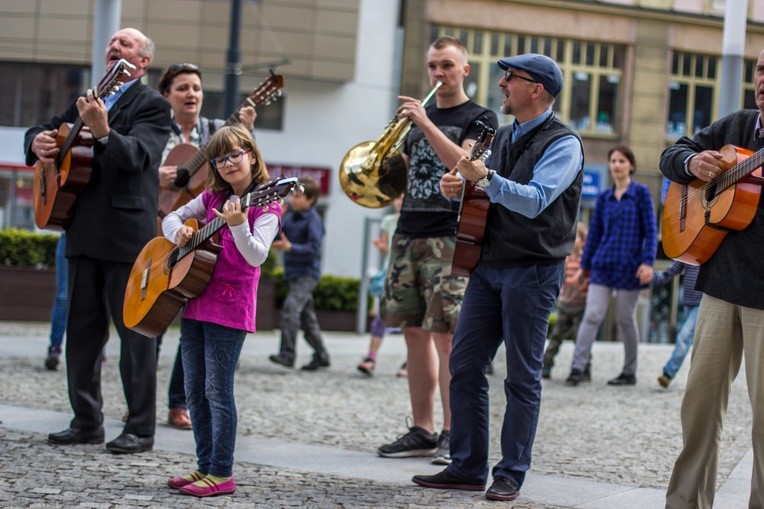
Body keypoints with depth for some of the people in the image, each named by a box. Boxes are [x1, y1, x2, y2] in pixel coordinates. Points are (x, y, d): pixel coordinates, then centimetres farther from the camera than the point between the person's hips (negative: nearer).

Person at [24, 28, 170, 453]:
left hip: (128, 234, -7)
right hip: (85, 234, 7)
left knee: (135, 331, -3)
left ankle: (141, 429, 2)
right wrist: (38, 142, 0)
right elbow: (45, 131, 25)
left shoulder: (152, 105, -4)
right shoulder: (89, 100, 18)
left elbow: (138, 155, -20)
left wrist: (103, 132, -39)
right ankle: (87, 422, 17)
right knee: (82, 330, 9)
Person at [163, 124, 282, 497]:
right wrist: (179, 232, -2)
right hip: (194, 302, 7)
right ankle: (205, 467, 18)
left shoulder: (265, 206, -7)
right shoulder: (212, 197, 12)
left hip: (230, 307, -7)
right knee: (194, 391, 10)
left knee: (218, 390, -6)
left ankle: (222, 473, 0)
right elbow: (171, 217, 21)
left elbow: (256, 256, -19)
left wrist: (238, 225, -35)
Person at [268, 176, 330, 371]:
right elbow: (280, 234, 17)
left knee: (290, 308, -21)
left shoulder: (313, 221, -12)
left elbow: (314, 248, -20)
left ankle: (287, 354, -23)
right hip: (294, 274, 8)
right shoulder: (290, 217, 11)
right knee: (307, 316, 13)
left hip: (307, 274, -8)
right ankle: (321, 356, 23)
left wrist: (290, 247, -30)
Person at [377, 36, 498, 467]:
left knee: (445, 334, -11)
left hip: (450, 236, -6)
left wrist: (426, 124, -19)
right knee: (415, 333, 5)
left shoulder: (480, 118, 2)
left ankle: (453, 434, -7)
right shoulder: (418, 115, 20)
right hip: (409, 233, 6)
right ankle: (423, 431, 9)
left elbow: (464, 165, -15)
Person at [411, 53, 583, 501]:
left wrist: (487, 178, -32)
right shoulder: (503, 137, 17)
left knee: (522, 377, -1)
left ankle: (512, 473, 6)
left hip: (532, 271, -8)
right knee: (465, 367, 4)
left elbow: (534, 201, -21)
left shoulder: (562, 143, -8)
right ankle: (468, 467, 11)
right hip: (489, 264, 8)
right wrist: (458, 189, 3)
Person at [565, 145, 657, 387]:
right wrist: (585, 264, 15)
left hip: (629, 266, -3)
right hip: (603, 265, 3)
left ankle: (630, 373, 16)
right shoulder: (604, 197, 11)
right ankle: (578, 368, -12)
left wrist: (648, 262, -14)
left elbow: (651, 230, -4)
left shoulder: (641, 193, 0)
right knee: (592, 316, -7)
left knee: (626, 319, 5)